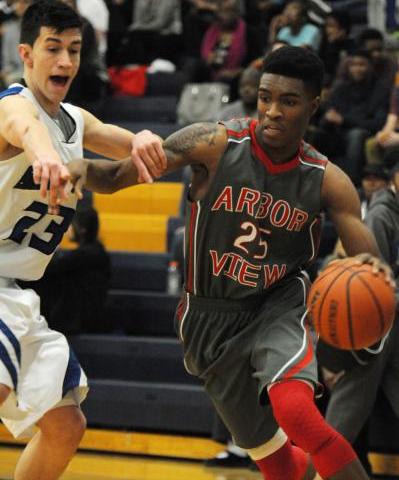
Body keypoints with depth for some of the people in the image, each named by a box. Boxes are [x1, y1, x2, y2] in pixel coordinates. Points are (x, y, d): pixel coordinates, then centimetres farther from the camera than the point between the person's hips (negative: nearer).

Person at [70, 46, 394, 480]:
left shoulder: (327, 181, -11)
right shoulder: (214, 144, -16)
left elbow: (368, 258, -12)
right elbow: (116, 176, -14)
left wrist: (372, 270, -37)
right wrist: (84, 167, -37)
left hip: (280, 304, -1)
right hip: (213, 318, 1)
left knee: (293, 408, -33)